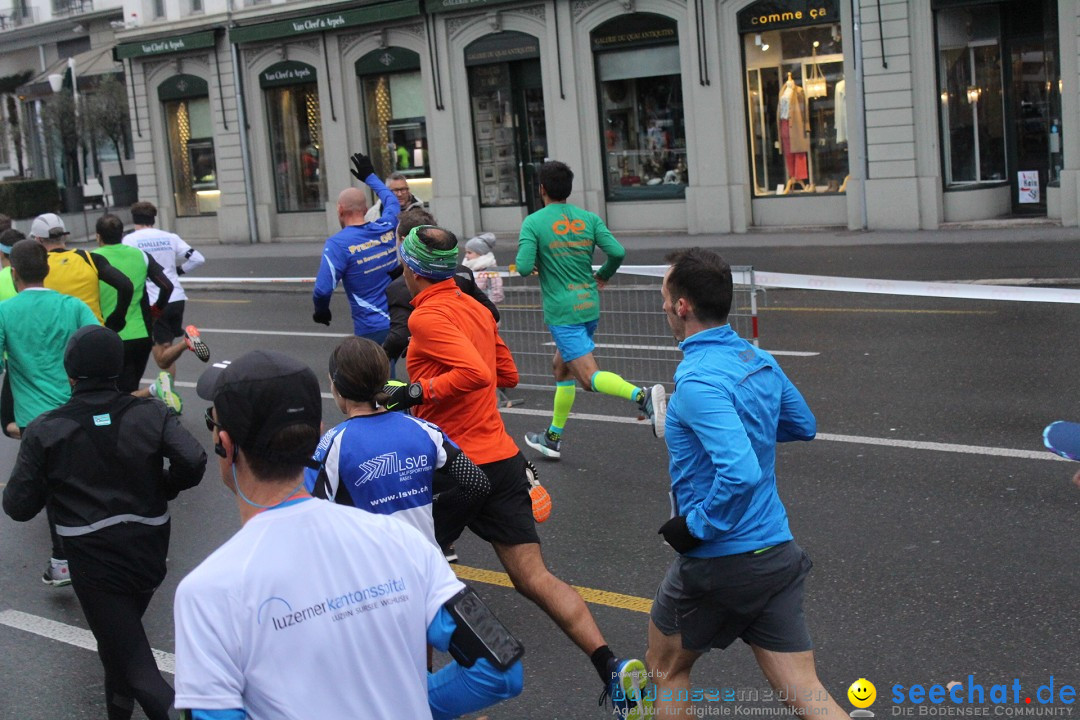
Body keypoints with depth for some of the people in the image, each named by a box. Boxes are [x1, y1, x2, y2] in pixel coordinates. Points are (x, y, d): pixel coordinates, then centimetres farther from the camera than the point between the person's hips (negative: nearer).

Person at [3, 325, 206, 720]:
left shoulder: (45, 431, -8)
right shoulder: (150, 414, -4)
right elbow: (193, 461, -18)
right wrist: (160, 489, 1)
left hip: (95, 565, -4)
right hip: (150, 552, 4)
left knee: (138, 670, -1)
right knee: (124, 632, 29)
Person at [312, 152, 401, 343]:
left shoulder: (337, 243, -11)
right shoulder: (385, 229, 5)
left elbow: (323, 290, -17)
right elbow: (392, 202, 29)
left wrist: (321, 310, 5)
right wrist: (370, 177, 44)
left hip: (372, 330, -5)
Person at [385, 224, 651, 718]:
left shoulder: (428, 314, -12)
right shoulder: (475, 308, 13)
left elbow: (476, 374, -26)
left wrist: (417, 391, -18)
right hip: (501, 458, 7)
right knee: (533, 577, 1)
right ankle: (612, 670, -11)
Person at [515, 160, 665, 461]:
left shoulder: (533, 222, -7)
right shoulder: (589, 218, 4)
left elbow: (523, 267, -16)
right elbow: (617, 252, -5)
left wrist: (535, 264, 7)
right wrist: (603, 276, 15)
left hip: (562, 312, -6)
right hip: (589, 307, 6)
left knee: (589, 376, -11)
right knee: (562, 366, 23)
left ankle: (642, 395, -38)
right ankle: (553, 437, 32)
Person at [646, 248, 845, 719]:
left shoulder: (697, 380, -22)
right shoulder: (759, 359, 4)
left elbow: (740, 473, -33)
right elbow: (804, 425, 22)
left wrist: (696, 527, -19)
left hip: (718, 560, -7)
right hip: (779, 553, 7)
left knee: (666, 666, 20)